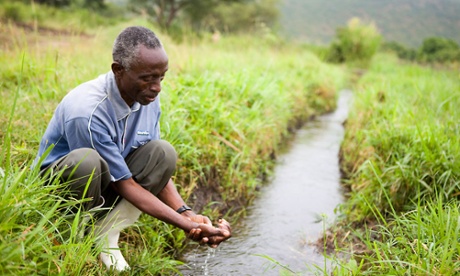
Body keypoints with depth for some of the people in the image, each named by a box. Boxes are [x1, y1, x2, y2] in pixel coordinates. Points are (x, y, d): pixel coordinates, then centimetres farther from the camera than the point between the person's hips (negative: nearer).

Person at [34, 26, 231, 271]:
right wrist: (185, 225, -29)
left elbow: (156, 167, -5)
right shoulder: (86, 112, -33)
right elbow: (124, 183, -26)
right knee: (86, 160, -39)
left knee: (163, 152, -19)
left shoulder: (148, 97, -11)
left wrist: (187, 214, -20)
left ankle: (106, 233, -11)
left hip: (104, 187, 6)